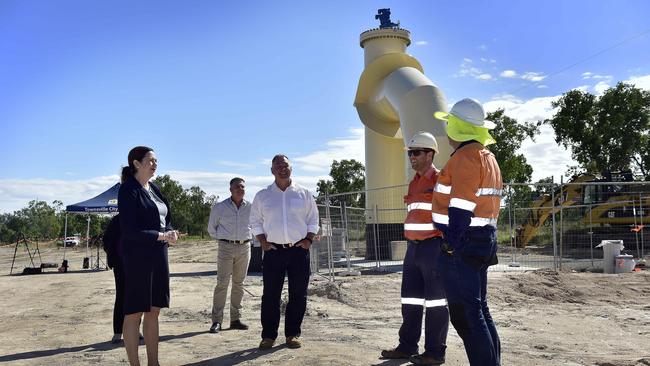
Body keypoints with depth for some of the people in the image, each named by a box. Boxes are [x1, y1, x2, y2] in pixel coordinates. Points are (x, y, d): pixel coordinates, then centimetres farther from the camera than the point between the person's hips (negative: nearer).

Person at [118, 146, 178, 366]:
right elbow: (129, 230, -17)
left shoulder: (154, 189, 12)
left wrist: (171, 232, -5)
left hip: (158, 255, 8)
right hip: (137, 256, -8)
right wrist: (161, 236, -19)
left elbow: (166, 218, 16)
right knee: (134, 312, 0)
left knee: (154, 310, 12)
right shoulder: (129, 190, -11)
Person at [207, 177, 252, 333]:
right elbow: (211, 228, 9)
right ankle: (217, 320, -2)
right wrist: (222, 239, 8)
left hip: (244, 247, 3)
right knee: (222, 284, -7)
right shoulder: (219, 207, -3)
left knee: (239, 284, 9)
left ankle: (236, 319, 16)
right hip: (226, 247, -3)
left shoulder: (251, 207, 3)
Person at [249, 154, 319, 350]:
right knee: (270, 294, 0)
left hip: (299, 250, 1)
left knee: (298, 295, 3)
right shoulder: (262, 196, 6)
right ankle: (268, 335, 10)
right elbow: (255, 221, 11)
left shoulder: (304, 194, 6)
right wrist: (263, 241, 0)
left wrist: (308, 240, 0)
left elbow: (313, 219, 11)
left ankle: (293, 334, 15)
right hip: (273, 251, 0)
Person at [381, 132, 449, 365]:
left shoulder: (440, 180, -7)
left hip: (433, 247, -8)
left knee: (435, 301, -1)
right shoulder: (413, 183, 17)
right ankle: (407, 346, 21)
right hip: (413, 247, 8)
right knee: (410, 299, 12)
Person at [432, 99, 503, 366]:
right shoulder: (488, 156, 18)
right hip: (484, 241, 10)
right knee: (479, 309, 16)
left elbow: (461, 206, -20)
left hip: (462, 243, -10)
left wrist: (452, 244, -20)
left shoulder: (465, 156, -13)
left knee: (465, 313, -5)